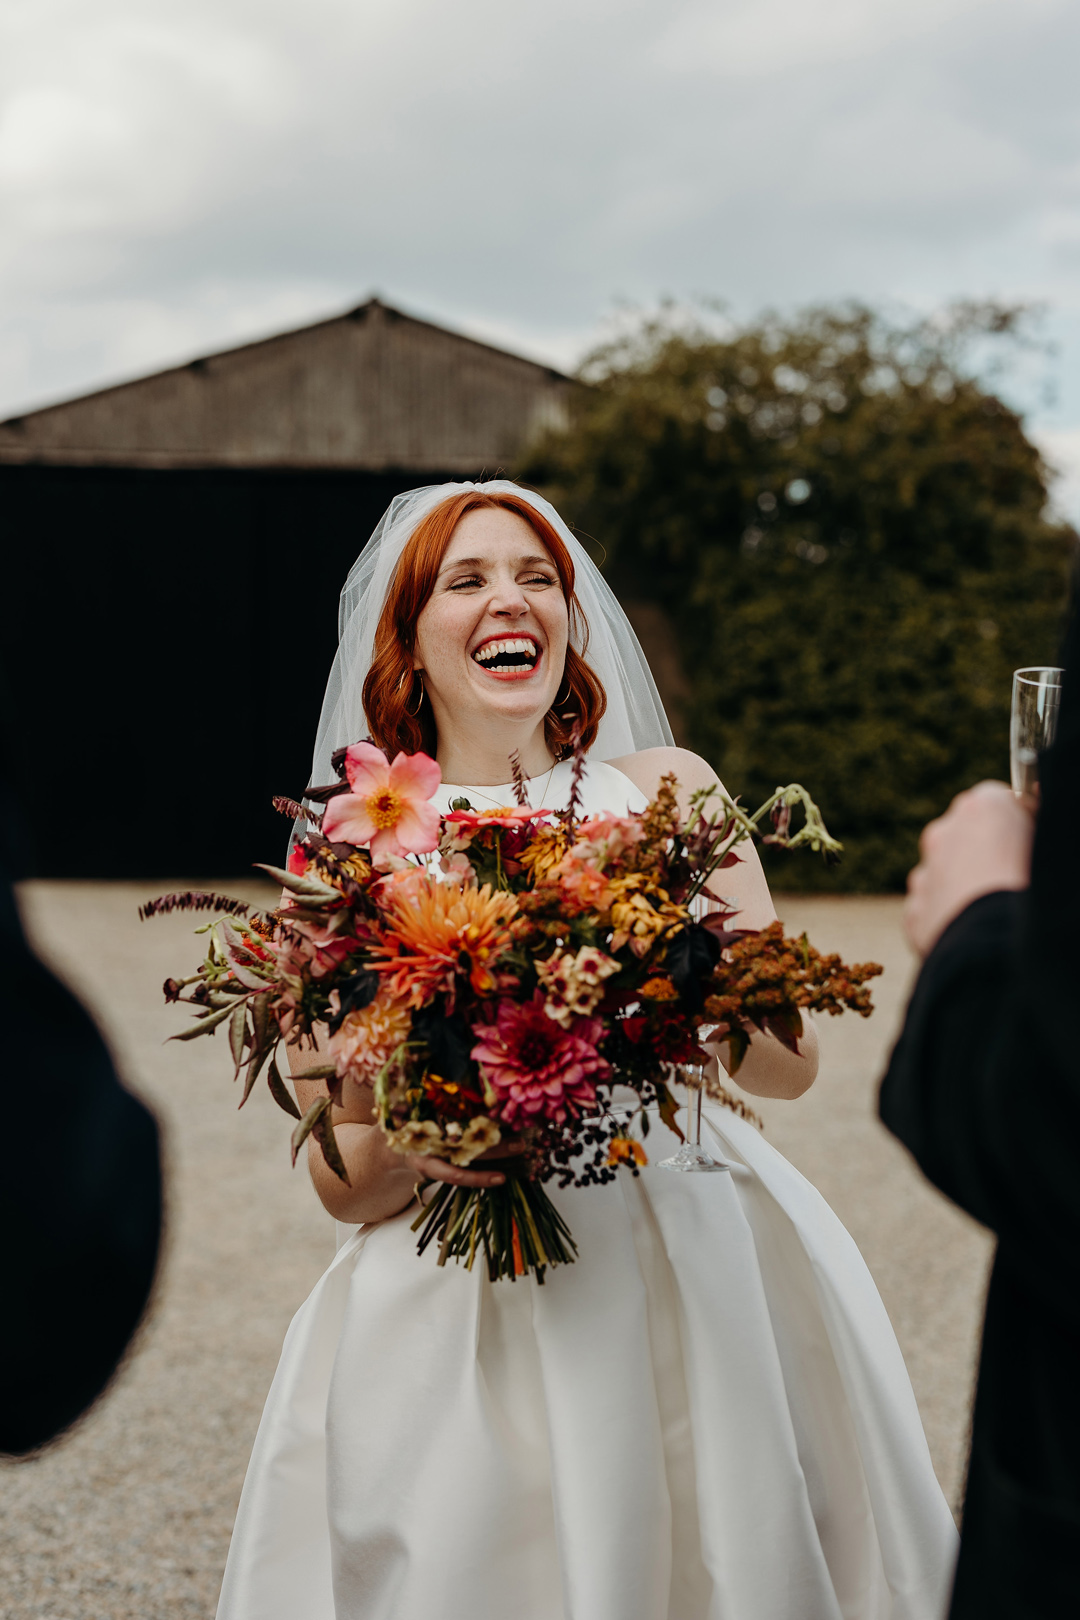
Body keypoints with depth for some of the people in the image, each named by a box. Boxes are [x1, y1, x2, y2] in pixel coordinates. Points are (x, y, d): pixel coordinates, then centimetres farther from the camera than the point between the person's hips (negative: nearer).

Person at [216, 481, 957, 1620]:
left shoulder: (665, 789, 7)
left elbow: (793, 1057, 2)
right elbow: (340, 1178, 4)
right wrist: (414, 1148, -18)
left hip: (699, 1278, 1)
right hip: (459, 1303, -1)